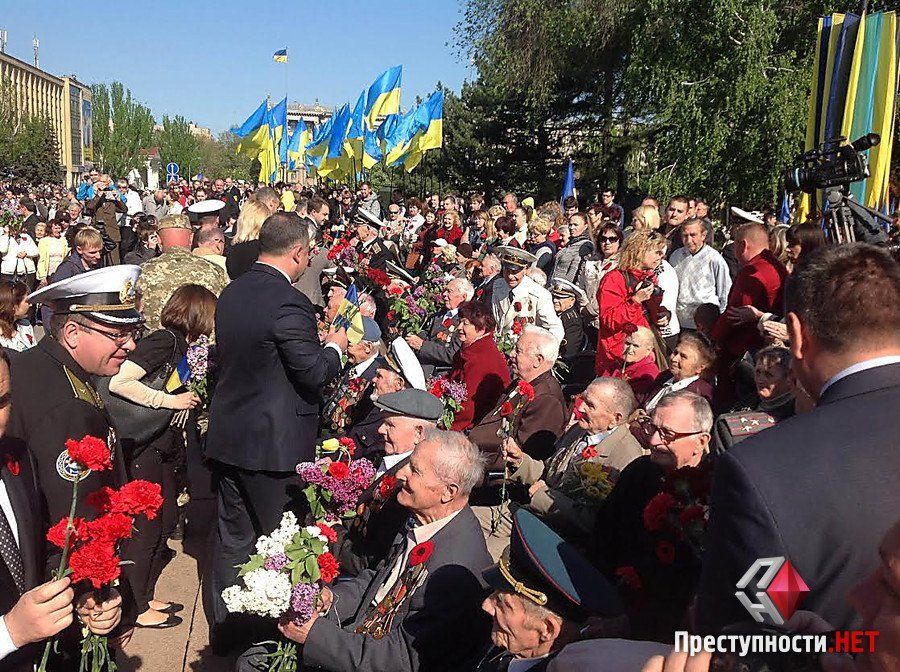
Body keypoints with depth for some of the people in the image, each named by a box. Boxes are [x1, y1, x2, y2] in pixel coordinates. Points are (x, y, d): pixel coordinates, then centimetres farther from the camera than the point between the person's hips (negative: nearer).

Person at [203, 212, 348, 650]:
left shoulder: (231, 292, 4)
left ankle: (221, 626, 31)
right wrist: (334, 347, 0)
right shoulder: (289, 304, -22)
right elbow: (313, 374, -20)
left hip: (228, 436, 8)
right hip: (273, 443, -7)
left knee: (232, 536, 18)